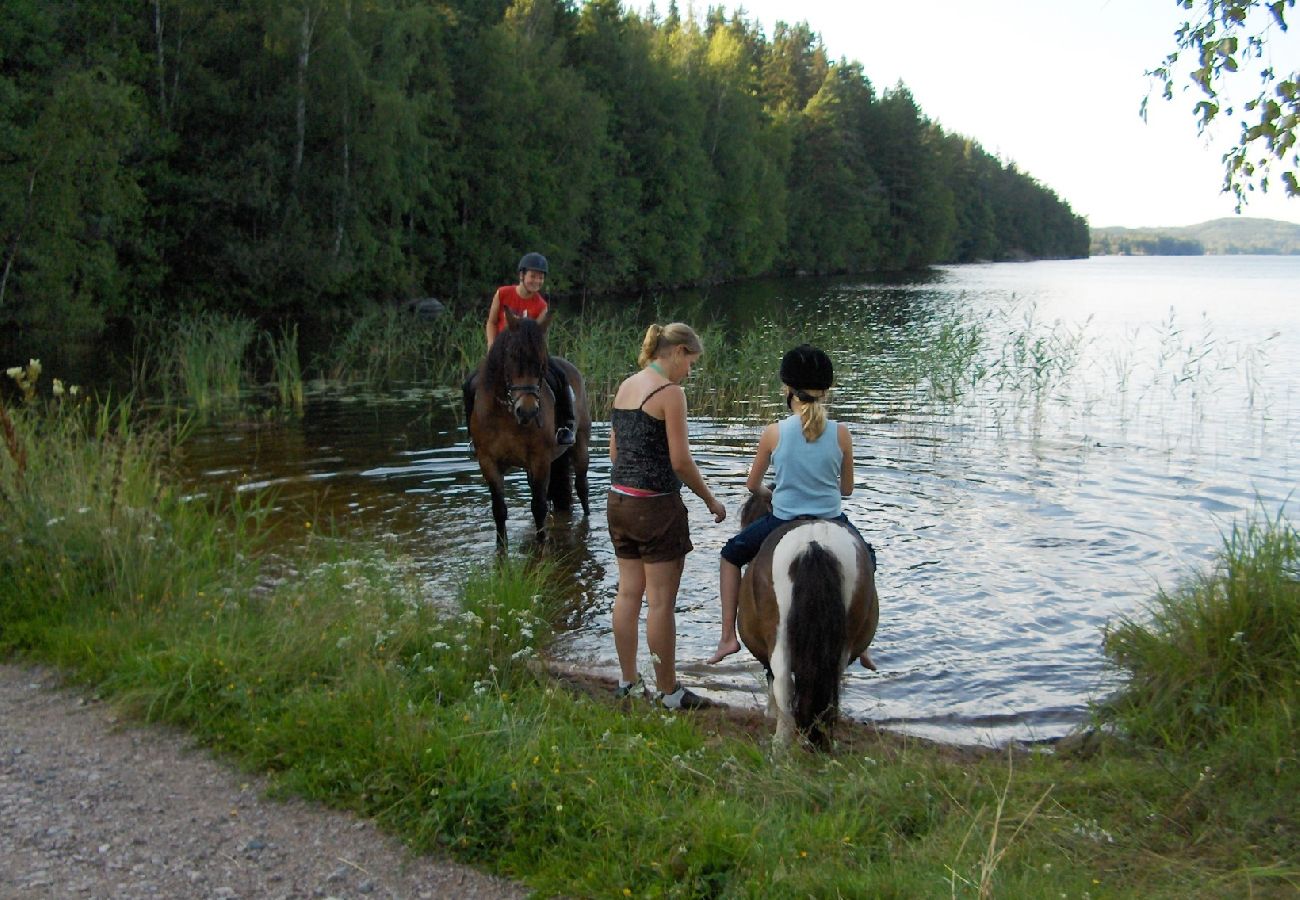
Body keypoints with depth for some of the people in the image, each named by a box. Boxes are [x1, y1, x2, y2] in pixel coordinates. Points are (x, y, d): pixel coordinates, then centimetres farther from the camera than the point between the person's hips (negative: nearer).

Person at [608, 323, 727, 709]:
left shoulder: (625, 386, 10)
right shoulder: (670, 392, -14)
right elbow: (680, 462, -15)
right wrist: (710, 500, -3)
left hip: (619, 500, 8)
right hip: (656, 505, -8)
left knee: (628, 592, 16)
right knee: (661, 600, 1)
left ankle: (627, 681, 26)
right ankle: (668, 691, 11)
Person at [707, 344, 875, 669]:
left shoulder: (774, 433, -11)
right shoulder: (840, 432, -7)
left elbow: (752, 485, 3)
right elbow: (847, 489, 4)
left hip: (783, 524, -1)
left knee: (731, 555, 26)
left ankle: (728, 636, 21)